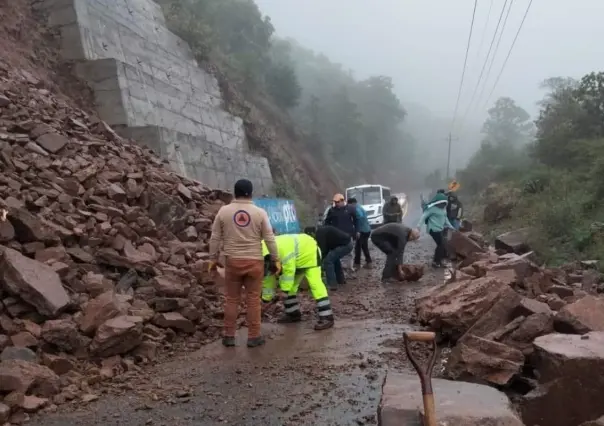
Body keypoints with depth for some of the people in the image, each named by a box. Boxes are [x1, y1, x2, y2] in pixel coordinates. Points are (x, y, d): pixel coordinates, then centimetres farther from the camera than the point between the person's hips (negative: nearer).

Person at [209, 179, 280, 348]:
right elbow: (269, 239, -2)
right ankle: (254, 336, 10)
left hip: (232, 261, 1)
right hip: (254, 261, -1)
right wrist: (276, 259, 7)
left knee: (231, 299, 10)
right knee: (253, 299, 6)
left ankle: (229, 336, 16)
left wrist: (213, 259, 13)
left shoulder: (223, 211, 0)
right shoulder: (260, 212, -3)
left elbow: (215, 238, 3)